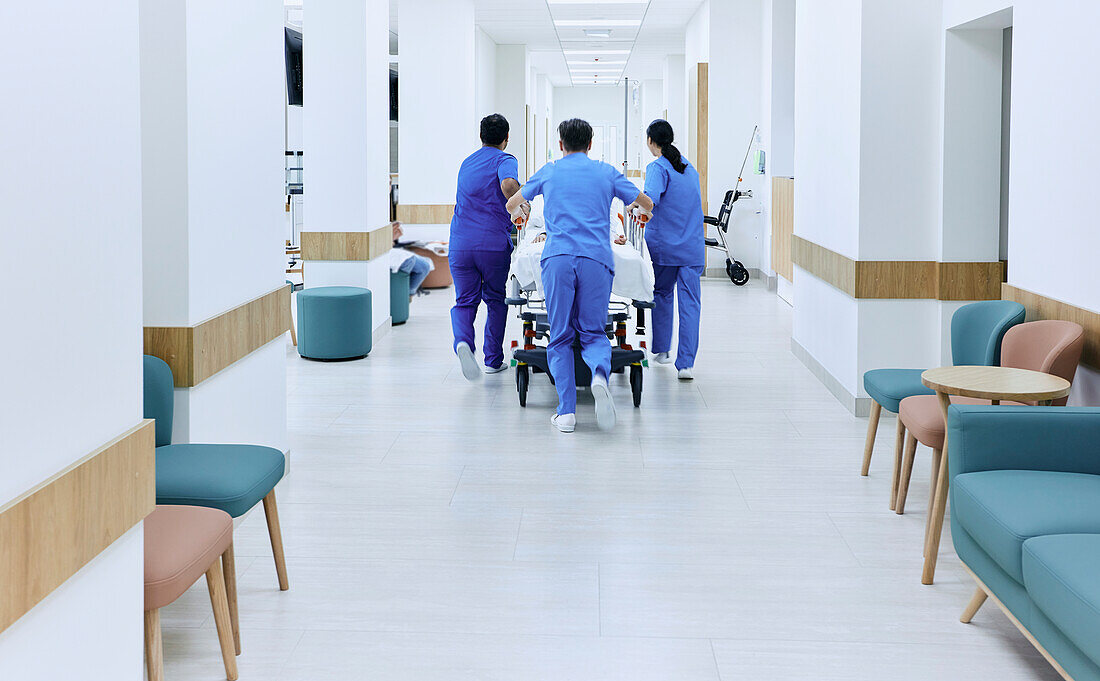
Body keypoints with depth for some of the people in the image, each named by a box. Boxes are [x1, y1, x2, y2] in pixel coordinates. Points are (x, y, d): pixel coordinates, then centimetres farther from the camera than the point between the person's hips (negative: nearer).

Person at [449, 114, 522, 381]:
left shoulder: (467, 163, 21)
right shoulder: (504, 160, -1)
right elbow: (508, 184, -24)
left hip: (460, 245, 4)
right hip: (494, 244, -4)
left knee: (464, 301, 6)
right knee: (495, 301, 14)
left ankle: (463, 342, -23)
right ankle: (493, 359, 20)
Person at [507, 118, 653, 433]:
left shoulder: (549, 171, 19)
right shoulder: (607, 173, 17)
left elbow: (512, 205, 33)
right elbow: (648, 205, 27)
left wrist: (521, 208, 57)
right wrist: (635, 206, 51)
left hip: (557, 257, 0)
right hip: (596, 259, 0)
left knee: (560, 337, 6)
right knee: (593, 332, 8)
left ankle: (566, 412, -4)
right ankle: (600, 375, -25)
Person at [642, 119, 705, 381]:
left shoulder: (658, 168, -8)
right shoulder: (689, 168, 14)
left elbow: (651, 198, -28)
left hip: (664, 245, -4)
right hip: (693, 246, 4)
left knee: (662, 295, 17)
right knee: (690, 302, -1)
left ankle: (662, 350, 27)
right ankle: (686, 363, -7)